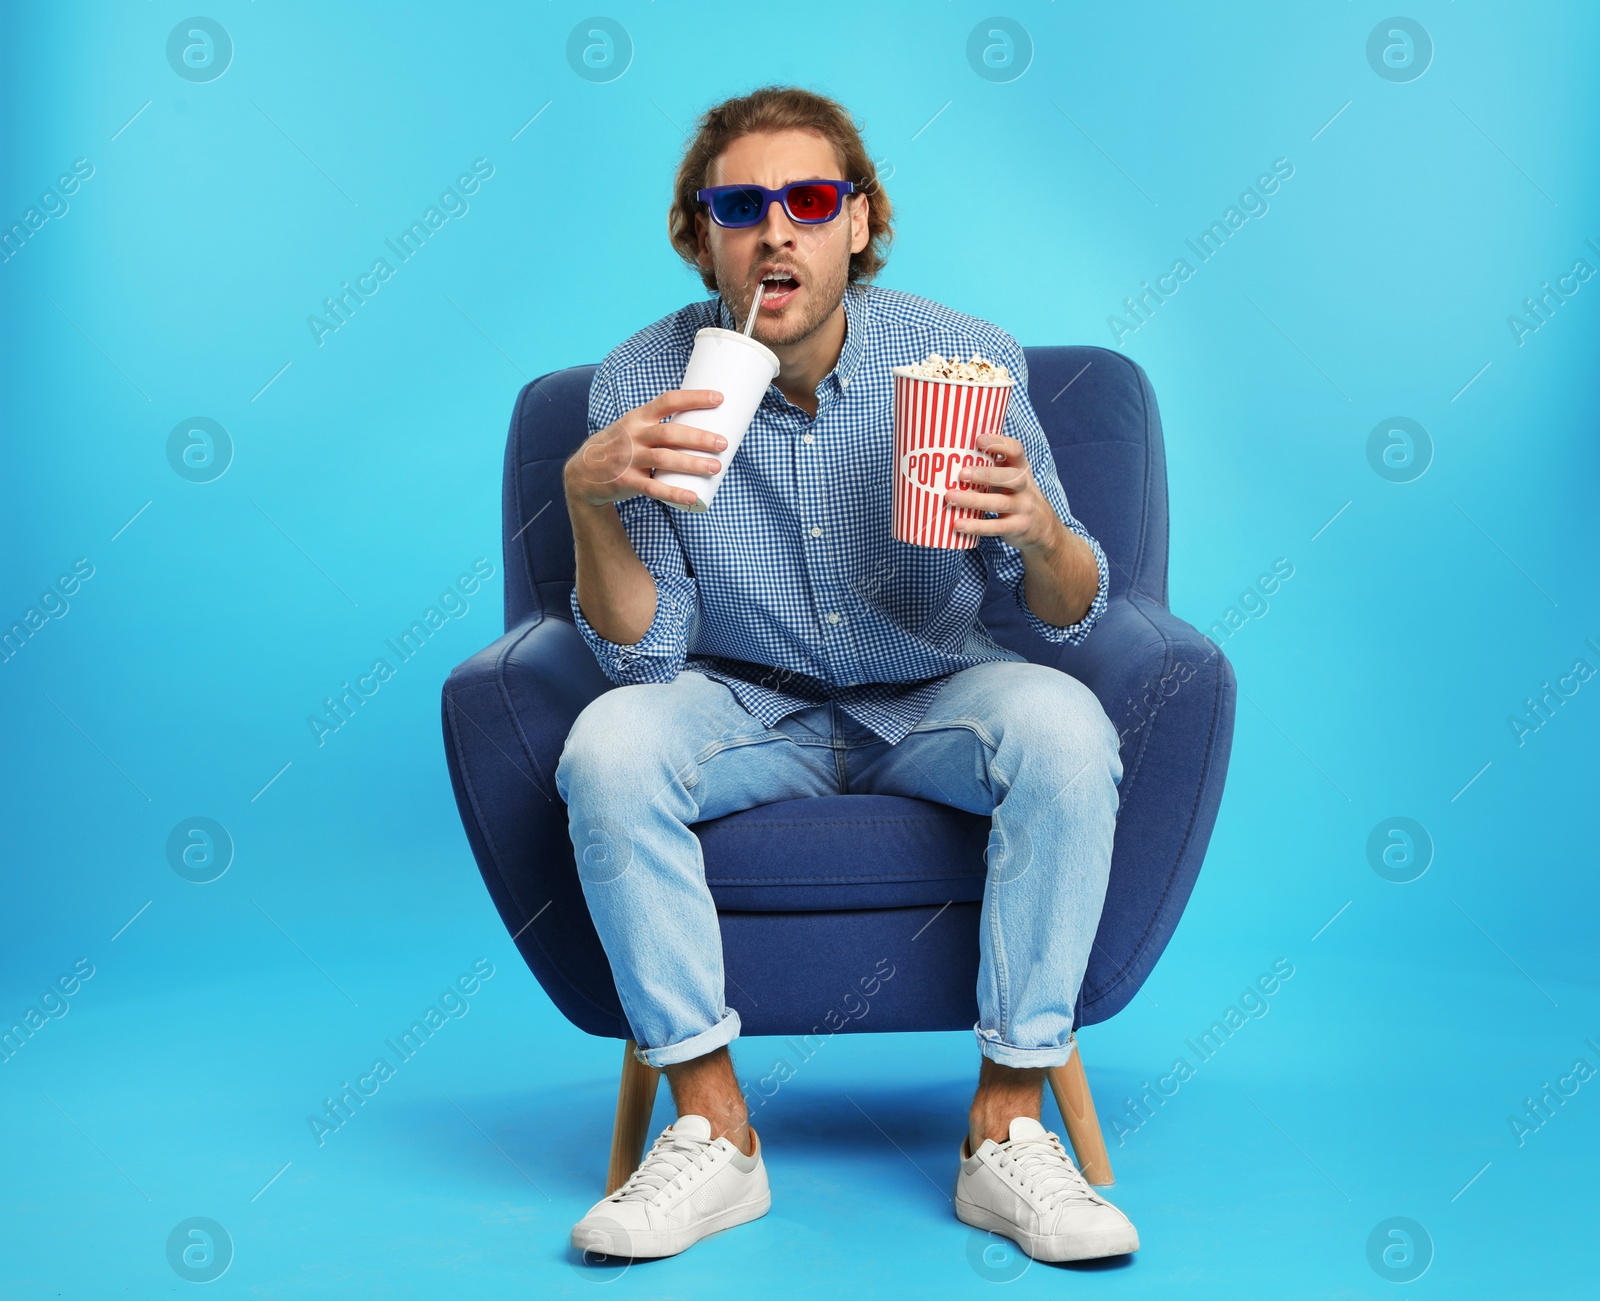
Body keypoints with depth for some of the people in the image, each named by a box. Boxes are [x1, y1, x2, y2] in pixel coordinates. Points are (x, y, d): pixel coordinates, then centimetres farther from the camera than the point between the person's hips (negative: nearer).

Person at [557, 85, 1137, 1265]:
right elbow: (643, 652, -13)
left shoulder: (965, 357, -13)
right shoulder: (642, 382, -12)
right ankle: (712, 1129, -17)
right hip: (749, 706, 1)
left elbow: (1068, 616, -10)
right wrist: (588, 495, -31)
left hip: (931, 698, 0)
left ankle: (1008, 1127, -21)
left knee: (1065, 726, -30)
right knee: (607, 746, -28)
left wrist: (1038, 532, -34)